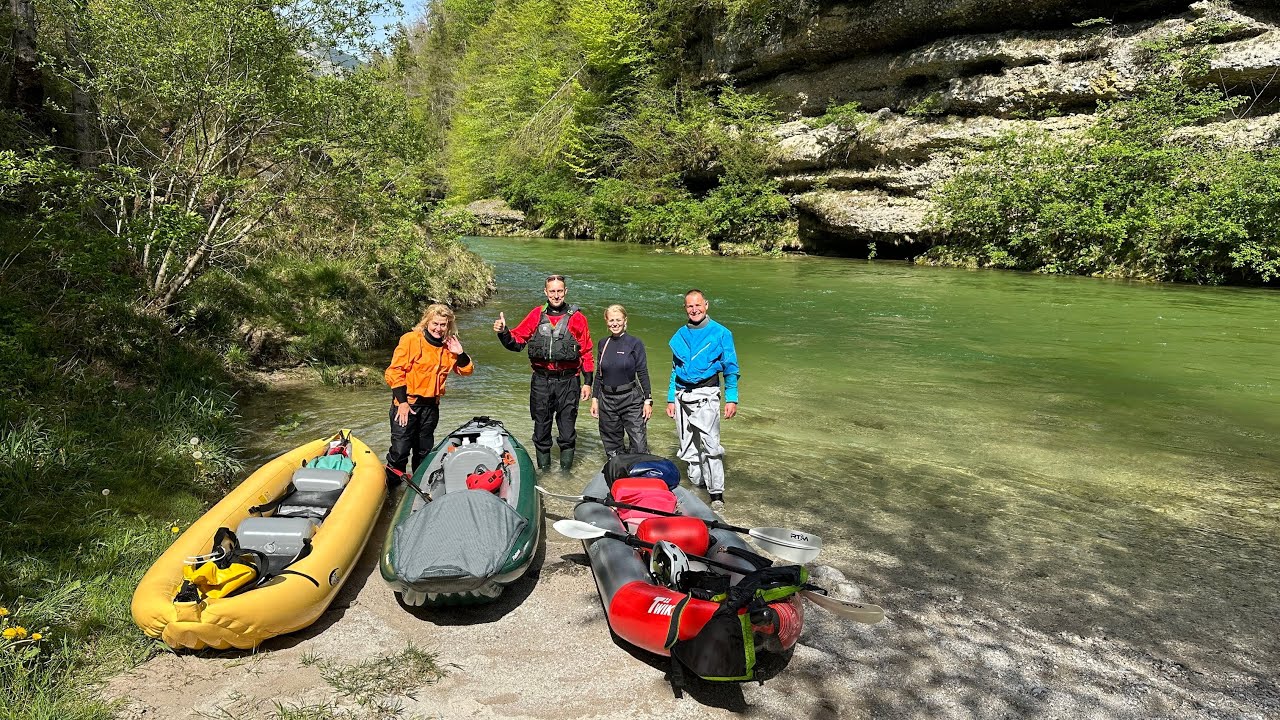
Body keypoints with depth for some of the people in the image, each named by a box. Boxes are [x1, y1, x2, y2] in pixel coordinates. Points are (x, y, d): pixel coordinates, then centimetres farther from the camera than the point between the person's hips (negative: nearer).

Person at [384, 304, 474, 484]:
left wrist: (460, 353, -9)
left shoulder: (448, 346, 6)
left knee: (424, 452, 16)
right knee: (400, 450, -5)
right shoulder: (411, 339, -11)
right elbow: (395, 371, -13)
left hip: (431, 405, 5)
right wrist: (402, 401, -16)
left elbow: (467, 371, 10)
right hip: (406, 403, -5)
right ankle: (390, 483, 10)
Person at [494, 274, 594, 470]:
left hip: (568, 381, -2)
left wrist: (588, 382, 1)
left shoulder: (577, 318, 2)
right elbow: (517, 341, 8)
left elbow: (586, 352, 4)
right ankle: (543, 468, 22)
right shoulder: (536, 315, 6)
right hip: (541, 380, 2)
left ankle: (566, 469, 14)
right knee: (541, 426, 9)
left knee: (567, 428, 0)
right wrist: (503, 332, -13)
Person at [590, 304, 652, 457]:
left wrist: (648, 400, -7)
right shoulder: (603, 344, 8)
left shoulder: (634, 343, -4)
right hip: (607, 399, 4)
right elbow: (599, 374, 14)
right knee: (611, 445, 9)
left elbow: (643, 374, -3)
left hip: (631, 399, -4)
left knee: (639, 445, -10)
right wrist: (594, 399, 10)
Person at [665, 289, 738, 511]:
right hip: (682, 396, 5)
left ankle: (716, 492, -10)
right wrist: (670, 399, 14)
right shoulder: (679, 335, 12)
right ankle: (696, 484, 22)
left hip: (706, 395, -5)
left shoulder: (720, 333, -1)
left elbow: (730, 368, 1)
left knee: (710, 444, -13)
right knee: (688, 446, 9)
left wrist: (731, 399, -5)